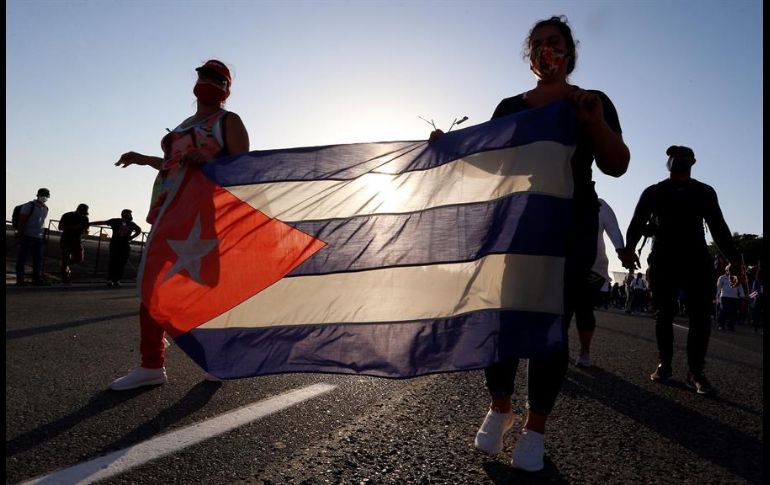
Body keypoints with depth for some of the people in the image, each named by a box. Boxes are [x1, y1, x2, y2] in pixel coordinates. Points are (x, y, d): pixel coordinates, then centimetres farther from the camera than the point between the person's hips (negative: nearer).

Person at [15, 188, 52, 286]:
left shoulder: (45, 208, 13)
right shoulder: (29, 206, -7)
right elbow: (21, 221, -10)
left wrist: (42, 234, 13)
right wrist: (19, 235, -15)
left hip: (38, 238, 6)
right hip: (26, 236, -6)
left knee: (38, 259, 6)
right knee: (22, 259, 0)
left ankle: (37, 279, 12)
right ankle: (20, 280, 3)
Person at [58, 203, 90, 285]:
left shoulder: (84, 218, 4)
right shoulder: (67, 216, -8)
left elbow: (86, 230, 11)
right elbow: (60, 227, -13)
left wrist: (84, 231, -14)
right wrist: (74, 227, -25)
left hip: (77, 241, 4)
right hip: (66, 241, -4)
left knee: (79, 258, -8)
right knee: (65, 260, -4)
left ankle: (66, 265, 22)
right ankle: (65, 279, 3)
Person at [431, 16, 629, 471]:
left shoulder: (593, 102, 8)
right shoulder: (510, 107, 14)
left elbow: (617, 166, -1)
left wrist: (594, 122, -18)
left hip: (571, 224, -1)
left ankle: (536, 427, 10)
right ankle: (500, 407, 17)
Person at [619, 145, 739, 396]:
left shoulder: (704, 192, 16)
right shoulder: (654, 192, 11)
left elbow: (718, 227, 12)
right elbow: (638, 222, -3)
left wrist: (734, 260, 1)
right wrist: (629, 248, -22)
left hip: (696, 260, 1)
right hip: (663, 260, -1)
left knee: (701, 315, -6)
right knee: (664, 314, 1)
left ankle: (695, 372, 0)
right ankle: (664, 365, 11)